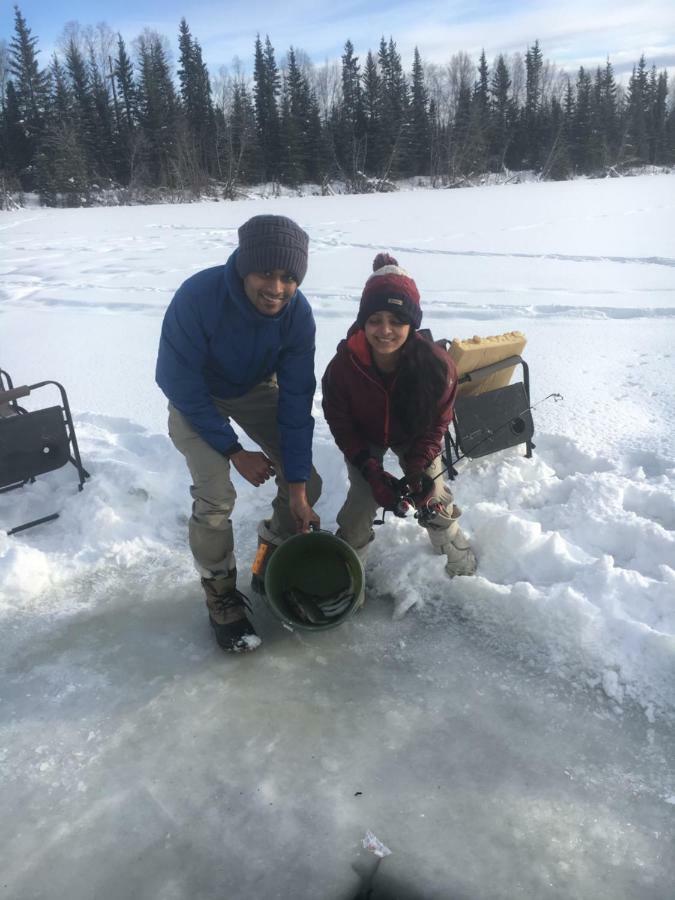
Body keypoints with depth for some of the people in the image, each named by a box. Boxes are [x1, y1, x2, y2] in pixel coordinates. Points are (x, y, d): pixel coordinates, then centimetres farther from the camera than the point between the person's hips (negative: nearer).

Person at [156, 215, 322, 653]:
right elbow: (179, 384, -25)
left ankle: (273, 565, 24)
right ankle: (221, 594, 6)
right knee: (216, 496, -21)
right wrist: (235, 452, -23)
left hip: (257, 389, 4)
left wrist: (296, 485, -22)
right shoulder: (197, 297, -36)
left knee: (306, 485, -4)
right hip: (196, 397, -3)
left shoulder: (298, 312, -26)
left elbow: (296, 399, -21)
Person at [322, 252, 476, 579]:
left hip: (414, 436, 1)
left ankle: (463, 566, 33)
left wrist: (418, 470, -26)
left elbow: (436, 425, -18)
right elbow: (341, 426, -20)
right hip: (364, 438, 0)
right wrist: (373, 474, -28)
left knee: (434, 500, 5)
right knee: (361, 504, -7)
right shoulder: (343, 366, -35)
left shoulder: (437, 365, -34)